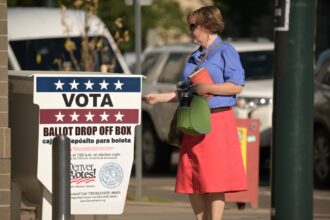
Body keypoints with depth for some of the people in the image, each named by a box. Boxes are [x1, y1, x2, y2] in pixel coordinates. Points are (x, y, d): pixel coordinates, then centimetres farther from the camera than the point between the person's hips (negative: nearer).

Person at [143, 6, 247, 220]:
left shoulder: (226, 52, -3)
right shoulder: (195, 57, 20)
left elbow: (237, 86, -12)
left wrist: (205, 88, -16)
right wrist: (159, 98, 18)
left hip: (217, 122, -8)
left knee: (214, 180, -8)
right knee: (192, 181, 6)